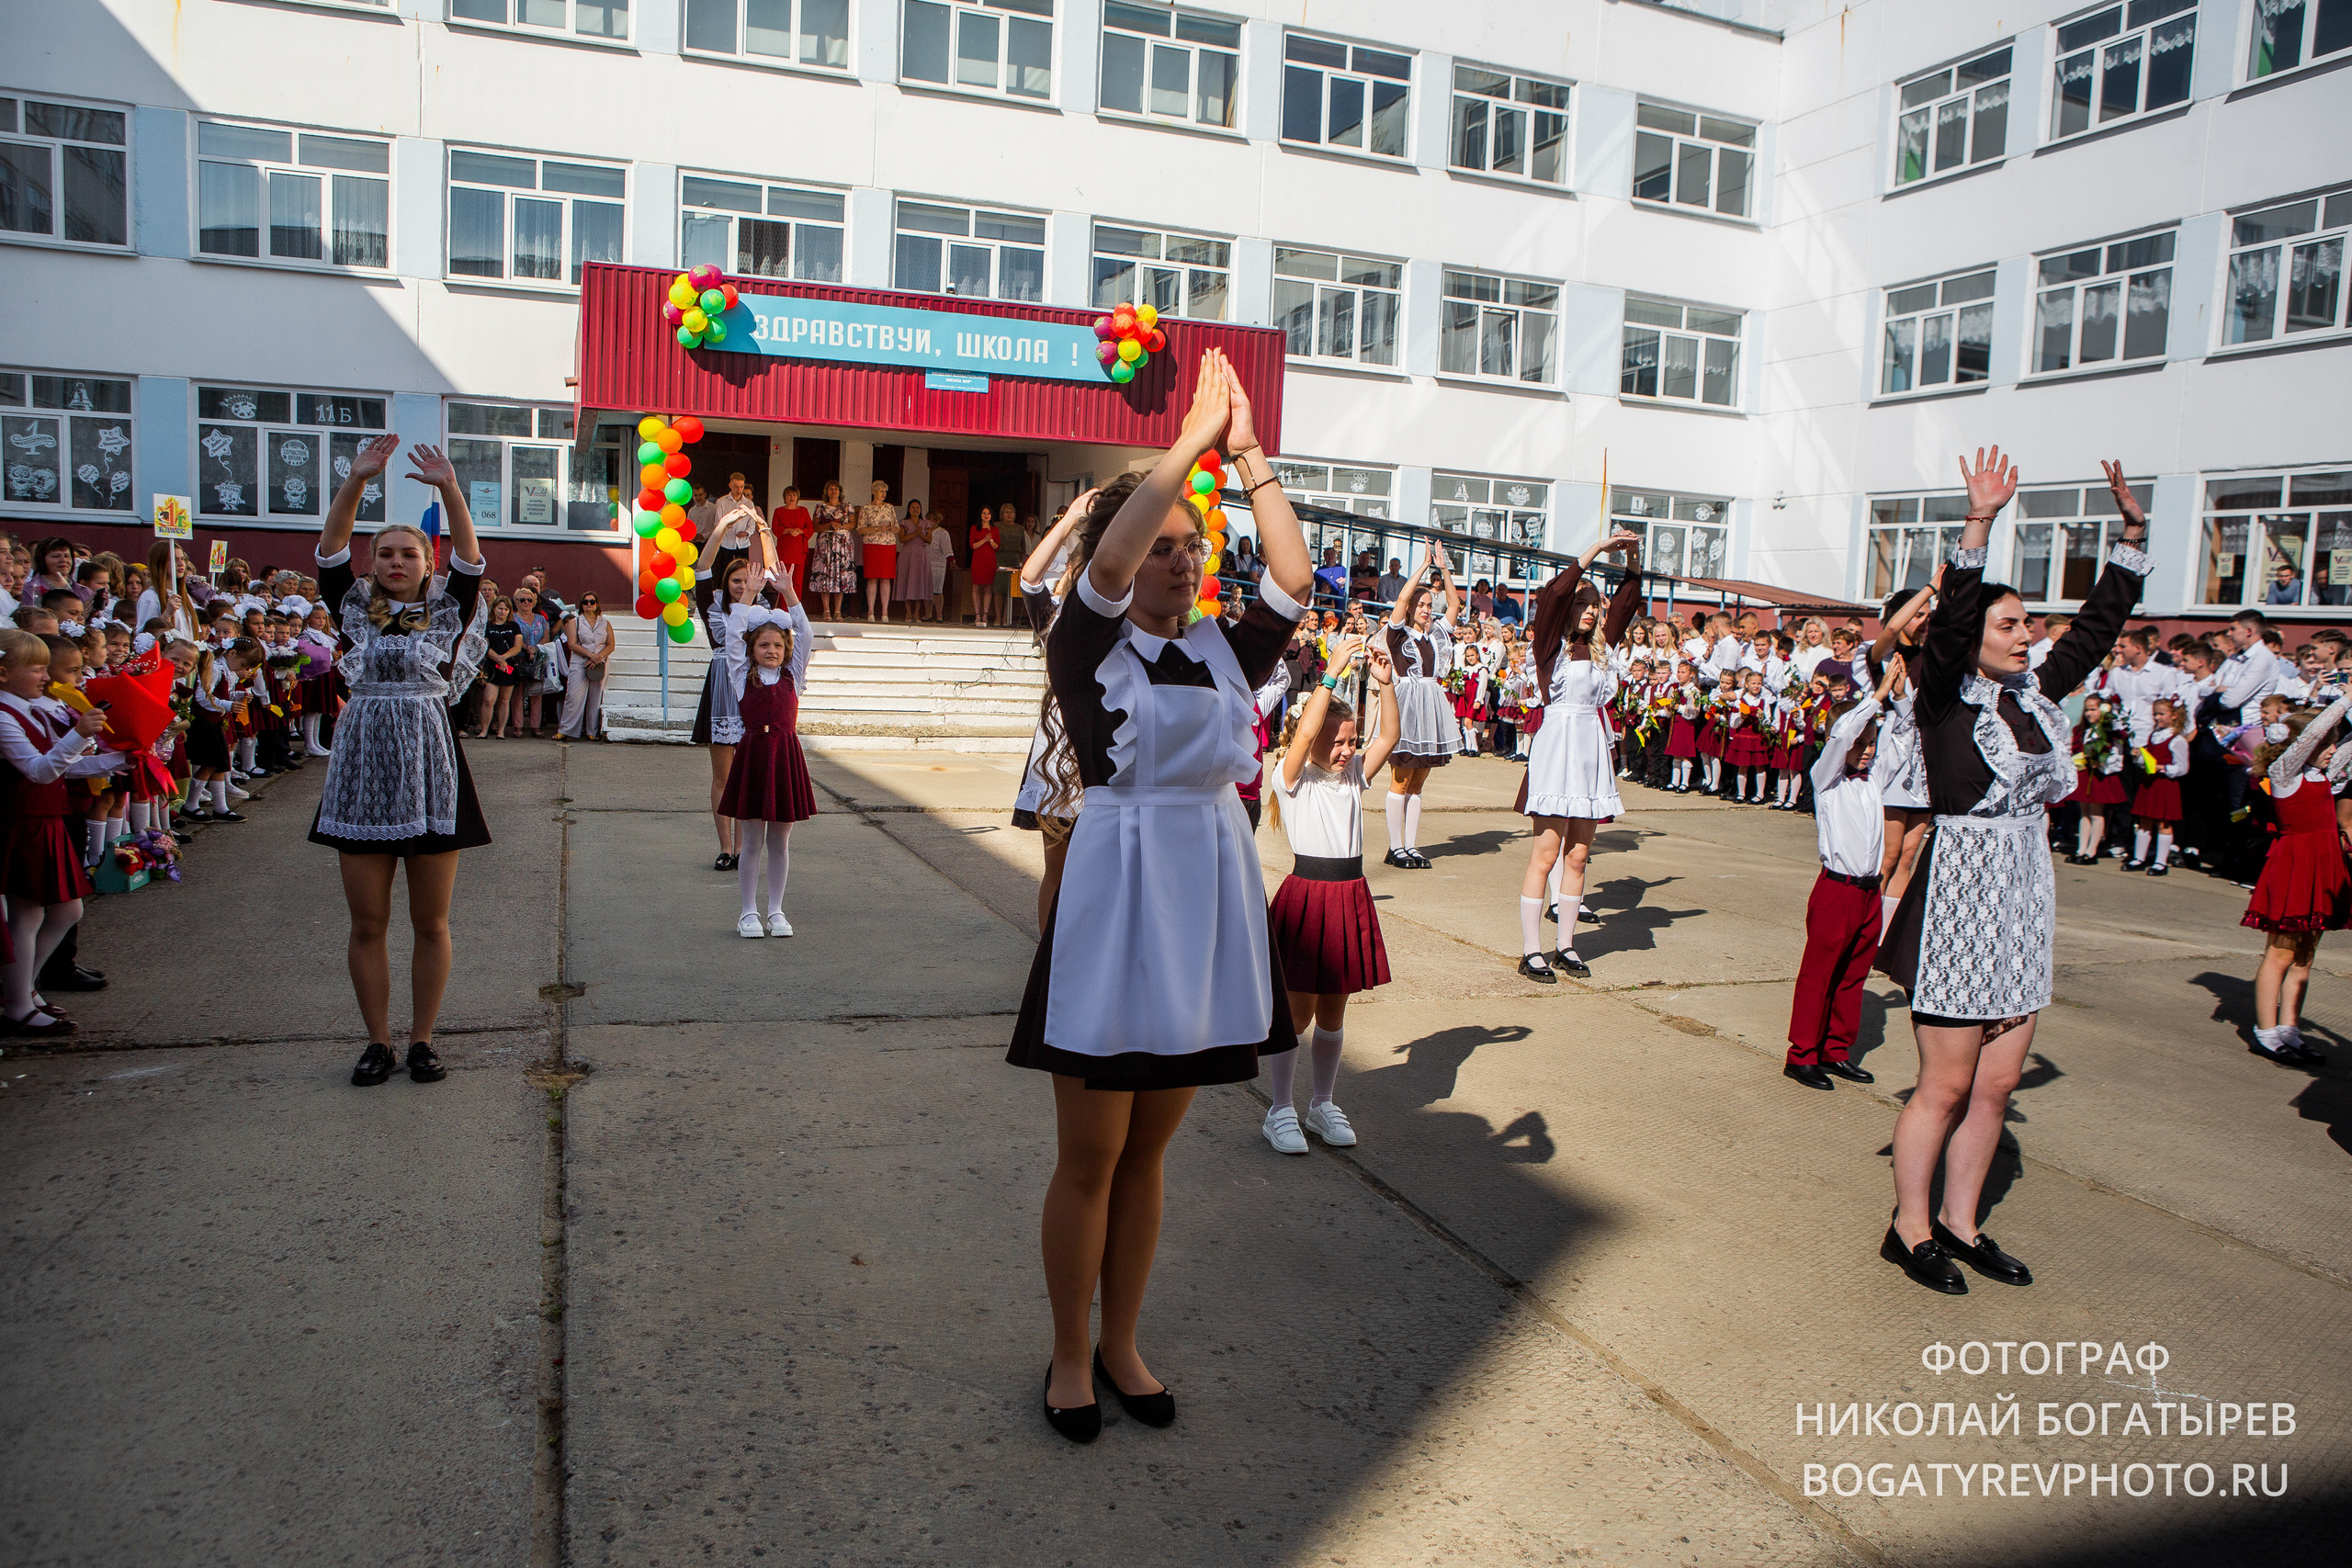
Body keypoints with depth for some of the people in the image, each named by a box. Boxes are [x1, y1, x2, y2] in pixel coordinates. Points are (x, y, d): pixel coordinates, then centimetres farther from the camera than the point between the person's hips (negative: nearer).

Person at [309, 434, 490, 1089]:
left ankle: (422, 1040, 18)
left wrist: (449, 488, -19)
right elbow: (330, 550, -4)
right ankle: (377, 1041, 18)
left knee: (431, 923, 5)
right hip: (364, 769, 1)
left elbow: (470, 559, -9)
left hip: (430, 768, -1)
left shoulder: (447, 610, 6)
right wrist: (355, 482, -15)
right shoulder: (355, 607, 9)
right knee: (367, 923, 5)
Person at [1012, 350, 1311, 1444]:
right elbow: (1113, 551, -21)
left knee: (1148, 1151, 16)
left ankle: (1121, 1344, 31)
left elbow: (1293, 578, -3)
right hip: (1117, 897, -4)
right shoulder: (1089, 646, -4)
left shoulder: (1223, 651, 9)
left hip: (1206, 902, 5)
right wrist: (1196, 439, -16)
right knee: (1088, 1158, 6)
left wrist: (1248, 454, -5)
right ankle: (1069, 1355, 25)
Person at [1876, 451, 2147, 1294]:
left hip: (2024, 891, 7)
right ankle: (1910, 1228, 15)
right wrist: (1978, 524, -33)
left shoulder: (2038, 691, 9)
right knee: (1946, 1086, 0)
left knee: (1996, 1085, 12)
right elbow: (1949, 618, -25)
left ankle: (1959, 1223, 26)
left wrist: (2132, 532, 11)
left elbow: (2099, 623, 15)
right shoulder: (1945, 694, -10)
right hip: (1961, 889, -7)